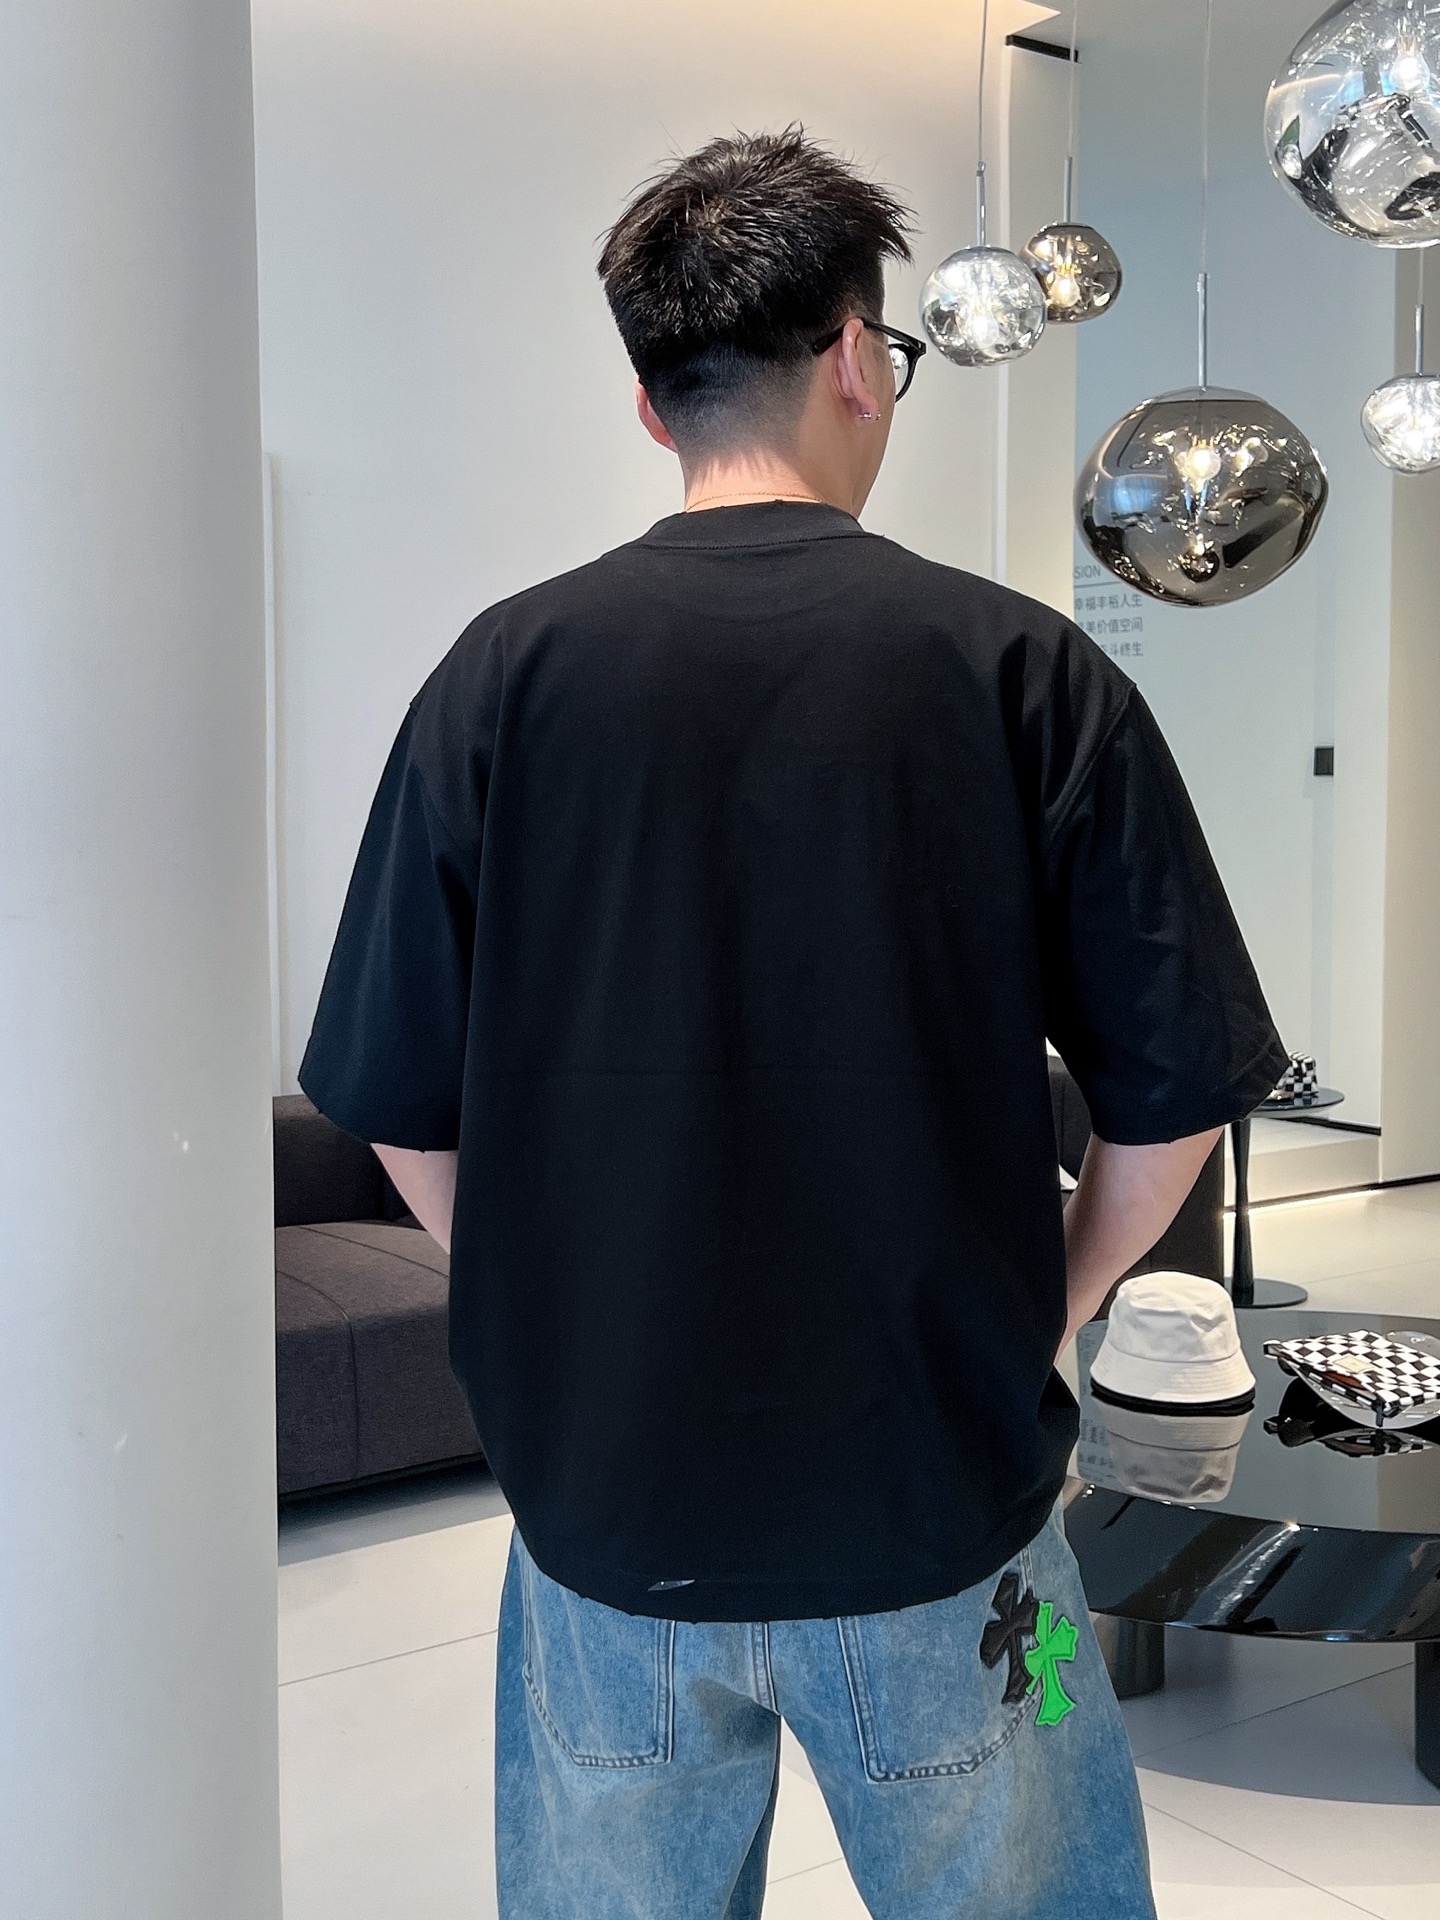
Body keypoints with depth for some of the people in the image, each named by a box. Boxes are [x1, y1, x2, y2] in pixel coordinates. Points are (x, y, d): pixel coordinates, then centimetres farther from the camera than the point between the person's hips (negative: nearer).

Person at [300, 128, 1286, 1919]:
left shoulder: (503, 674, -6)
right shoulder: (1022, 668, -9)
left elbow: (402, 1113, -2)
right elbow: (1173, 1096, -5)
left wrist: (559, 1339, 10)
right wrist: (1035, 1316, 9)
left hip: (600, 1489, 2)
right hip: (939, 1502, -1)